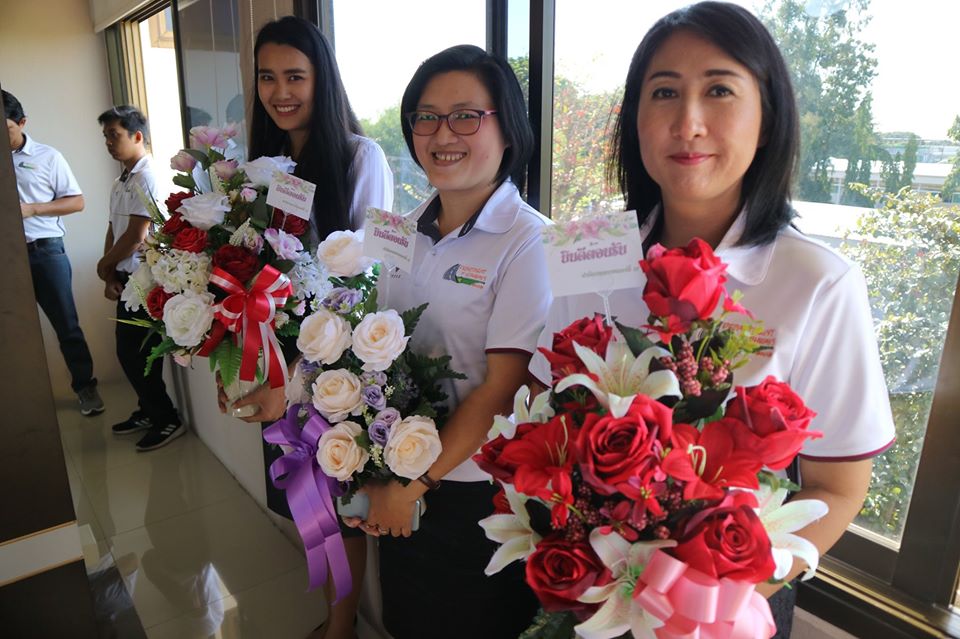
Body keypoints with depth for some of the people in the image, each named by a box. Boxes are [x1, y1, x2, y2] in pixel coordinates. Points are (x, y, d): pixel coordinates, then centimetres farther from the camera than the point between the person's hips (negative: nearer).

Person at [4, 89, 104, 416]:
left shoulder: (47, 156, 1)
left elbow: (77, 202, 0)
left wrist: (32, 209, -12)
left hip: (45, 251, -2)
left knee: (66, 324, 4)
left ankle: (85, 385, 16)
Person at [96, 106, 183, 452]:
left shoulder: (147, 177, -15)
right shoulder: (121, 182, 14)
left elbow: (136, 236, -18)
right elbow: (113, 229, 14)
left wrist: (105, 263, -3)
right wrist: (110, 276, 3)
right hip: (127, 277, 9)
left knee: (135, 354, -3)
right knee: (130, 352, 15)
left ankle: (167, 420, 10)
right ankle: (149, 411, 31)